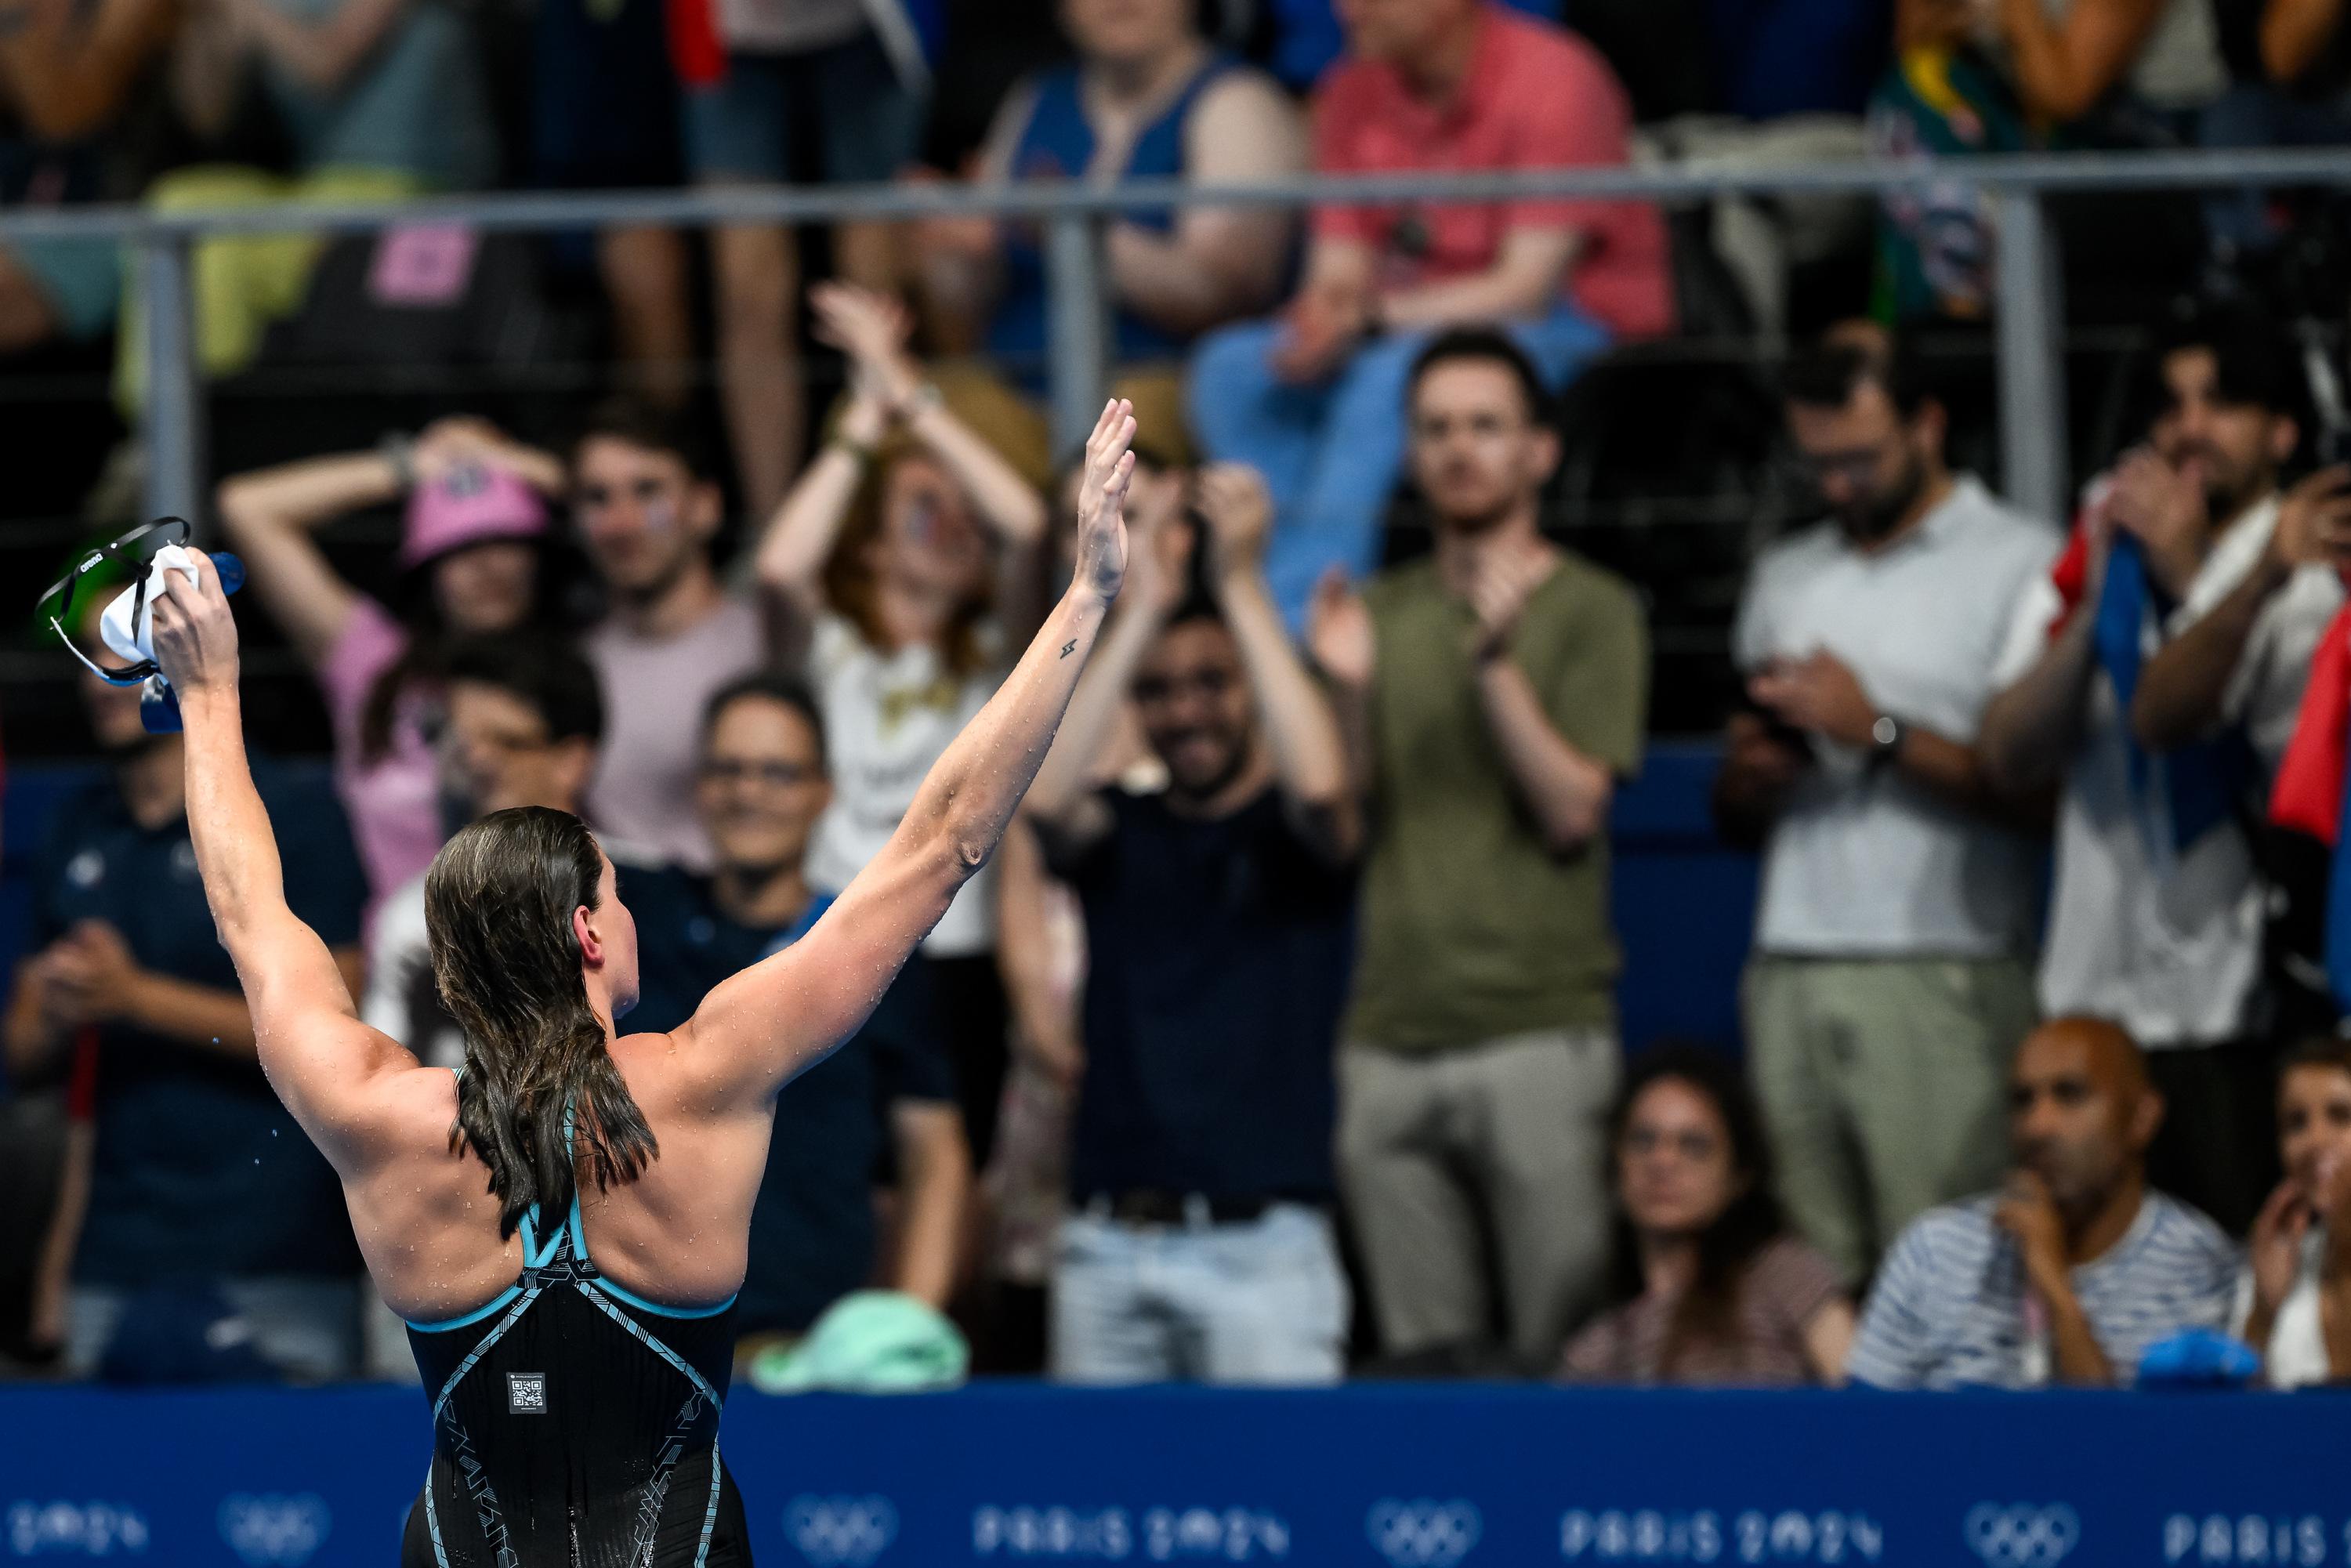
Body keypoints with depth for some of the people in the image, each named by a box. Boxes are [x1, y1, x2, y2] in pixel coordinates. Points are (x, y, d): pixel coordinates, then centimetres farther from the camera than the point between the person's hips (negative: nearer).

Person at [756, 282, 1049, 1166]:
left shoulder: (995, 652, 10)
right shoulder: (834, 645, 10)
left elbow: (1023, 524, -9)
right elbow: (781, 564, -13)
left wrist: (909, 397, -5)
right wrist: (866, 420, -5)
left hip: (960, 956, 0)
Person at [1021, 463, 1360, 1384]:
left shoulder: (1296, 837, 6)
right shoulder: (1122, 833, 13)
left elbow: (1318, 783, -18)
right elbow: (1042, 796, -9)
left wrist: (1240, 583, -14)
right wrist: (1141, 613, -8)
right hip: (1109, 1241, 3)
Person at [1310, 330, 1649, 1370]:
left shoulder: (1591, 611, 2)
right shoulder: (1378, 613, 15)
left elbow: (1573, 812, -8)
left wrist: (1496, 661, -16)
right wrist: (1348, 691, -5)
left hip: (1539, 1024, -4)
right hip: (1390, 1033, 4)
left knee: (1559, 1351, -5)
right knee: (1419, 1357, 5)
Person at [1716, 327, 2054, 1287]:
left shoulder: (2020, 564, 2)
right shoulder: (1785, 578, 22)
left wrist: (1878, 731, -10)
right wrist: (1748, 773, 3)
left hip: (1942, 981, -5)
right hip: (1790, 979, 5)